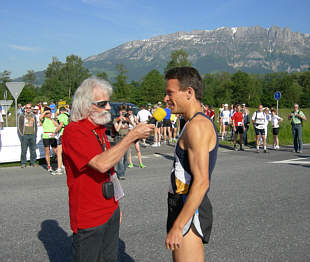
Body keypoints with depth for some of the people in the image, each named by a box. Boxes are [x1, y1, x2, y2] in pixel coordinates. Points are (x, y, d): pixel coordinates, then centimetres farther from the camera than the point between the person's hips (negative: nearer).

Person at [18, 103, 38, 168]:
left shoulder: (33, 116, 14)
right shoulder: (21, 116, 4)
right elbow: (19, 126, 3)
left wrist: (35, 134, 8)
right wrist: (22, 134, -5)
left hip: (32, 135, 3)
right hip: (24, 135, -3)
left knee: (33, 150, 5)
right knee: (24, 150, -3)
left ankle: (33, 162, 13)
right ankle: (23, 163, 4)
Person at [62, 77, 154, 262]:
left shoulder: (100, 130, 11)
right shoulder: (73, 131, -17)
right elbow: (101, 164, -31)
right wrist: (132, 136, -27)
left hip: (111, 212, 8)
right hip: (89, 218, -8)